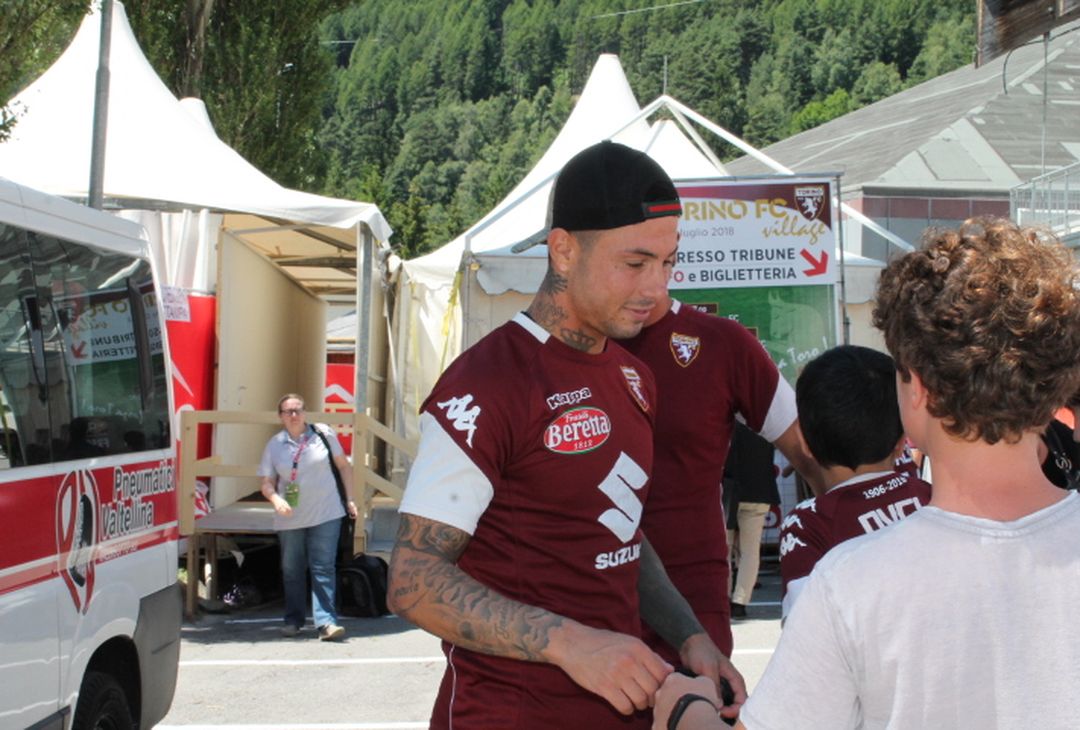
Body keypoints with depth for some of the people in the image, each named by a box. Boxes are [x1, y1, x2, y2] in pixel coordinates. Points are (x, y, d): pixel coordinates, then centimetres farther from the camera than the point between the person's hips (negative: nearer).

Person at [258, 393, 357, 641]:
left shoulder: (323, 433, -1)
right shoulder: (274, 445, 2)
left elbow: (344, 465, 7)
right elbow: (267, 483, 3)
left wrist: (350, 499, 4)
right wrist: (276, 499, -18)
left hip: (326, 515, -2)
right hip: (290, 519, 2)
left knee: (323, 568, -7)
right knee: (292, 571, 11)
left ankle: (326, 622, -10)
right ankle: (293, 620, 24)